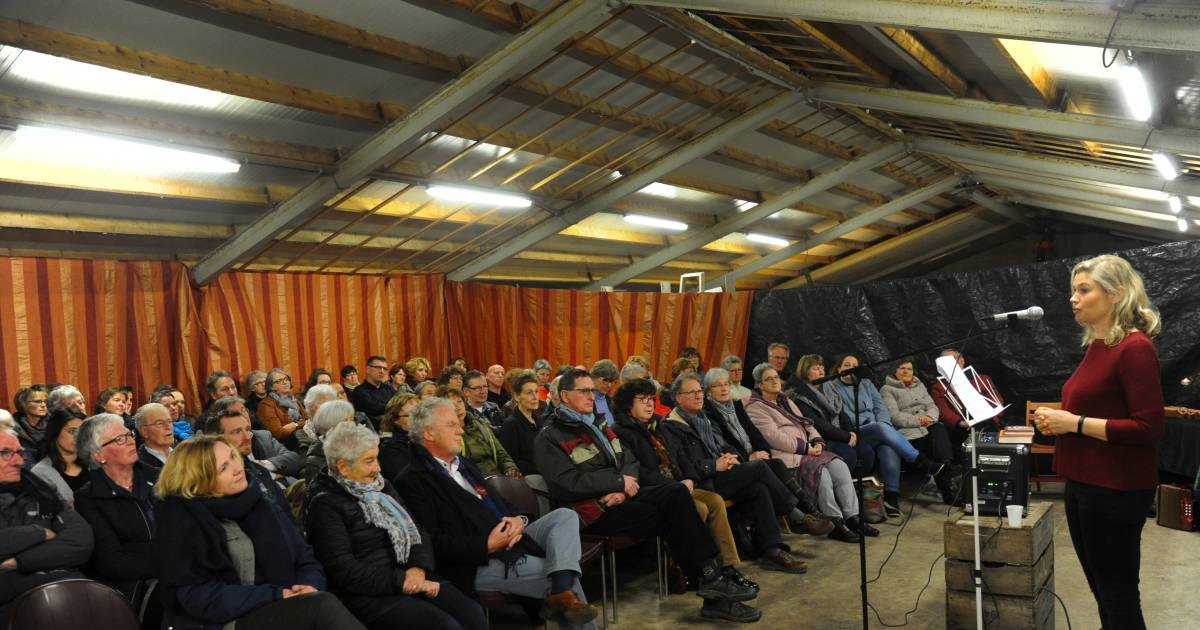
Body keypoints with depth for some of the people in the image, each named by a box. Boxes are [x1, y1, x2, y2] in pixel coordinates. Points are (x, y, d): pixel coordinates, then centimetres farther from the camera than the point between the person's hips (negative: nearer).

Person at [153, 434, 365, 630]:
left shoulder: (262, 506, 12)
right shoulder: (179, 521, -5)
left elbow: (306, 560, 12)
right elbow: (201, 600, -11)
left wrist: (309, 588, -12)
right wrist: (277, 596, -14)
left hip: (279, 613, 5)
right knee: (322, 606, -30)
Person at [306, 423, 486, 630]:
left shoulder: (381, 485, 15)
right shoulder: (325, 505, -6)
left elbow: (417, 531, 12)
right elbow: (344, 570, -14)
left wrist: (419, 568, -9)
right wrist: (403, 582, -16)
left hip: (412, 577, 6)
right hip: (369, 594, -6)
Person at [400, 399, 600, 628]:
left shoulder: (464, 465, 22)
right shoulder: (414, 481, -7)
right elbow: (434, 543, -16)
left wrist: (518, 520, -1)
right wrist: (487, 546, -20)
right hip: (479, 564, -9)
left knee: (565, 516, -14)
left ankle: (562, 592, -30)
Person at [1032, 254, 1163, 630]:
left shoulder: (1135, 347, -17)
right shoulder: (1097, 345, 10)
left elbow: (1148, 429, -21)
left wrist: (1075, 424, -21)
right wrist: (1059, 420, 5)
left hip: (1115, 489, -9)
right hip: (1083, 483, 9)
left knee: (1118, 593, 4)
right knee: (1101, 587, 21)